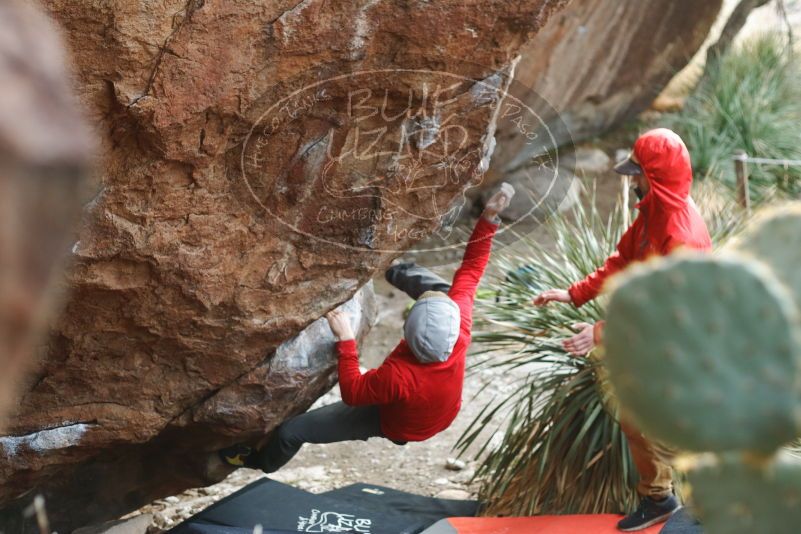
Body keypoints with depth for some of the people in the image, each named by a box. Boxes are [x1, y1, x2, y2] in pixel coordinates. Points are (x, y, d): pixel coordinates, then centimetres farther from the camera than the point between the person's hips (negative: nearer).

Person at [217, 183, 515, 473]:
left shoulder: (398, 375, -48)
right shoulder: (460, 330, -38)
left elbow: (352, 393, -28)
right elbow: (472, 269, -24)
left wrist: (345, 341, -29)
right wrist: (489, 218, -27)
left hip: (397, 425, -4)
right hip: (440, 413, 4)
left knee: (290, 431, 6)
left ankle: (261, 462, 39)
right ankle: (397, 274, 37)